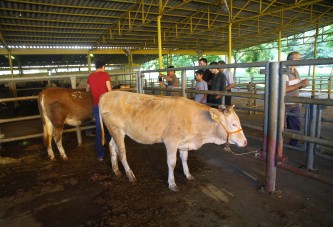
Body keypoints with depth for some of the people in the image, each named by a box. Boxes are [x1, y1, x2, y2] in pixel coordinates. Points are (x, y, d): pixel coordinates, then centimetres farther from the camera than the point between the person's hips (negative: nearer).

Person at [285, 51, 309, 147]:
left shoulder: (295, 71, 9)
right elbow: (284, 89, -26)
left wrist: (303, 84, -2)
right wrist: (300, 84, -24)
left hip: (294, 105, 8)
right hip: (283, 105, -8)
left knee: (295, 125, 15)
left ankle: (293, 144, 30)